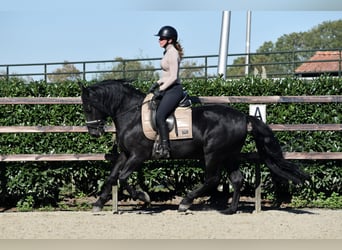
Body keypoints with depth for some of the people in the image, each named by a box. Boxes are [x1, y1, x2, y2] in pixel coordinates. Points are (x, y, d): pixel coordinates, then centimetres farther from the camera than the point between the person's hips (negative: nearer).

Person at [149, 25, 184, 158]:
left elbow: (173, 77, -20)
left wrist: (161, 89, -19)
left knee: (160, 116, -21)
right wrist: (157, 83, 16)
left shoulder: (172, 53, -15)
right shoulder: (168, 52, 15)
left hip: (174, 90, -11)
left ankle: (165, 148, -22)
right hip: (168, 89, 11)